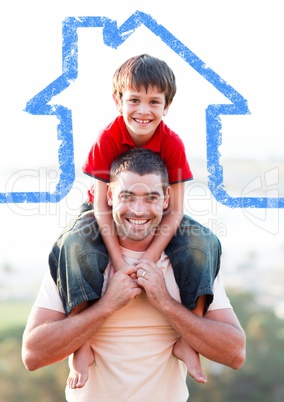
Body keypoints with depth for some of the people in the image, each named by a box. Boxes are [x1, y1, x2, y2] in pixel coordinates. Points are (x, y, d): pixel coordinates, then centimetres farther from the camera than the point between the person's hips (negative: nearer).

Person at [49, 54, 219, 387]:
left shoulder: (172, 143, -19)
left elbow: (174, 210, -19)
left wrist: (148, 259, -30)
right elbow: (101, 206, -22)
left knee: (204, 244, -25)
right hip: (109, 215, -1)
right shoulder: (107, 140, -22)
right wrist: (120, 263, -31)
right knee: (73, 246, -32)